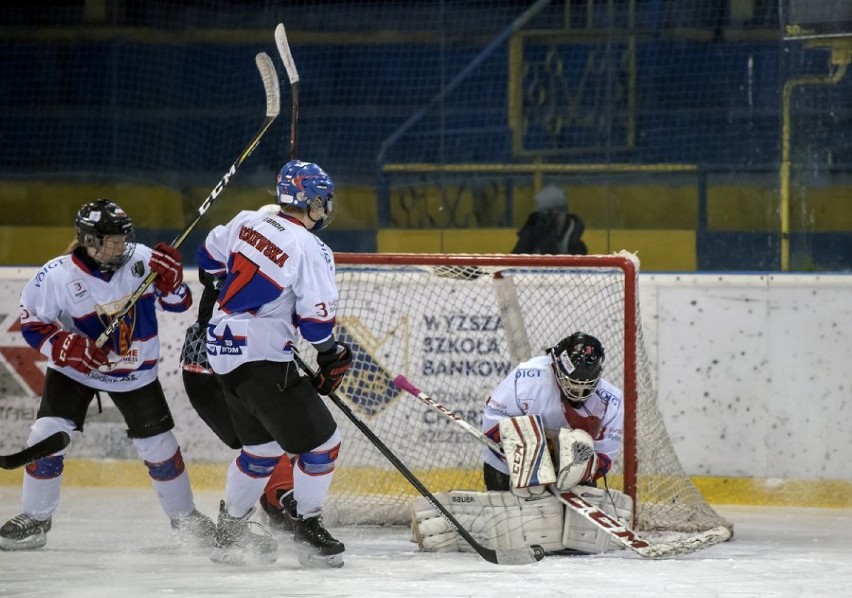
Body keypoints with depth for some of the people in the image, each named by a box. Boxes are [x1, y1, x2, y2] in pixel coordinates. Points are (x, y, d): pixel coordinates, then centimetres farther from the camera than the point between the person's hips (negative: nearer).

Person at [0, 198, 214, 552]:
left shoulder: (141, 260, -15)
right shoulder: (58, 276, -21)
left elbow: (178, 303, -6)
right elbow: (32, 324, -13)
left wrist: (170, 277, -27)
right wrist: (71, 347, -27)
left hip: (135, 373, 2)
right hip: (75, 370, -2)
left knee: (159, 445, 5)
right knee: (47, 437, -13)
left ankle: (185, 517, 25)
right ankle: (34, 521, 2)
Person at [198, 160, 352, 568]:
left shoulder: (247, 223, 5)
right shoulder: (311, 250, -15)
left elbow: (211, 258, 20)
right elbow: (316, 317, -16)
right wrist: (332, 356, 2)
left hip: (222, 349, 9)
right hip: (262, 358, -9)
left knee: (263, 443, 23)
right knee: (319, 440, 0)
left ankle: (228, 534, 30)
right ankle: (307, 531, 6)